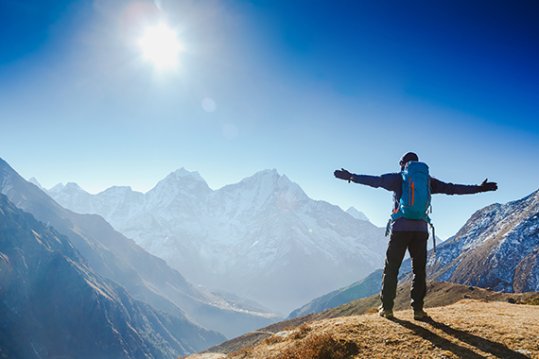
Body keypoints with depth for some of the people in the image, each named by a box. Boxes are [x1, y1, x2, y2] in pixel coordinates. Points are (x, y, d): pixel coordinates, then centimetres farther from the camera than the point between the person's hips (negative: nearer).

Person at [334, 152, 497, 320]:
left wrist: (351, 177, -4)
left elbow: (375, 181, -5)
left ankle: (387, 308, 6)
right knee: (419, 270, 8)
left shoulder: (398, 178, 5)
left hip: (400, 229, -2)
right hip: (421, 229, 2)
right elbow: (452, 188, 15)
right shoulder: (428, 180, 13)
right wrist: (479, 188, 23)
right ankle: (418, 310, 5)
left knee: (391, 269, 5)